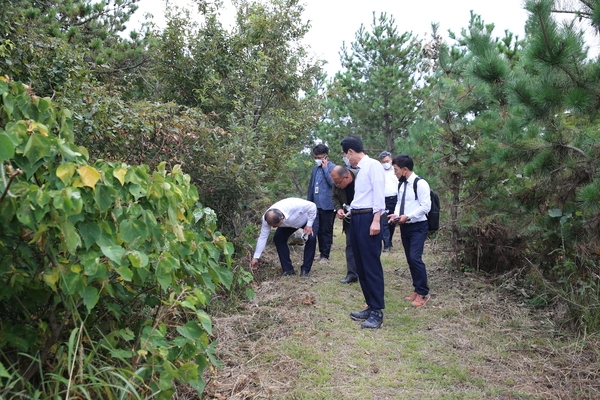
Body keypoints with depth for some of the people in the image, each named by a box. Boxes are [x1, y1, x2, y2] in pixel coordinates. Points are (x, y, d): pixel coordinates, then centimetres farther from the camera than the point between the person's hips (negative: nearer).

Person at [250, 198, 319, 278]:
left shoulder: (293, 205, -46)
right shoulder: (267, 219, -30)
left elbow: (312, 206, -31)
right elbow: (262, 237, -21)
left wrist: (309, 225, -28)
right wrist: (255, 257, -18)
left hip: (309, 218, -4)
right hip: (290, 223, 4)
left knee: (311, 238, -26)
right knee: (277, 238, -15)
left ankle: (305, 270, -11)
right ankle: (288, 269, -1)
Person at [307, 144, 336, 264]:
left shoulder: (332, 167, -8)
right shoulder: (315, 168, 12)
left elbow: (333, 183, -21)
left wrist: (325, 168, -16)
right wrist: (309, 202, 13)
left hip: (327, 205, -6)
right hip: (316, 204, 6)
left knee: (326, 231, 3)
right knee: (318, 230, 13)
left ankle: (325, 255, 11)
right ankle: (321, 252, 24)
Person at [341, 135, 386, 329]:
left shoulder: (373, 165, -7)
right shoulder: (358, 170, 17)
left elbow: (378, 193, -14)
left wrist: (376, 220, -19)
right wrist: (348, 210, 27)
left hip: (368, 218, -9)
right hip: (356, 219, 10)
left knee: (372, 265, -6)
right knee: (361, 266, 11)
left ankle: (377, 312, 1)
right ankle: (370, 306, 21)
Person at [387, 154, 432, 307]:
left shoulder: (420, 184, -15)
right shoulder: (401, 184, 9)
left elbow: (425, 207, -18)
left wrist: (407, 216, -20)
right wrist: (396, 214, -2)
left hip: (418, 227, -8)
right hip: (404, 227, 8)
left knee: (415, 258, -13)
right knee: (410, 260, 12)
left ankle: (423, 293, 1)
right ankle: (417, 290, 24)